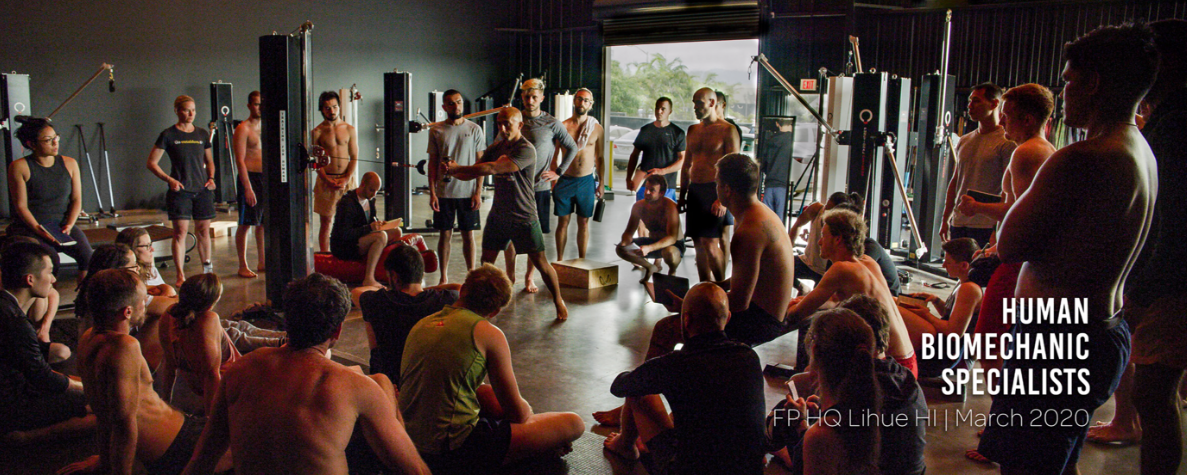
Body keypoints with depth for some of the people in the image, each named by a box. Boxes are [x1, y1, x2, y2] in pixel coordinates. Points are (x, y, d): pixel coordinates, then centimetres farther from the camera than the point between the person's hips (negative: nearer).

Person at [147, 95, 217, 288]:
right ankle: (180, 275, -2)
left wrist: (211, 178, 5)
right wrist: (169, 179, -12)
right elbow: (152, 163, 0)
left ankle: (207, 270, 18)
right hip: (180, 190, -4)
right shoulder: (168, 135, -1)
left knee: (204, 230, 7)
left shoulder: (203, 134, 12)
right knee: (180, 231, -5)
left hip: (202, 189, 4)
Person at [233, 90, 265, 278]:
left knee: (264, 223, 11)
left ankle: (261, 262, 21)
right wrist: (248, 187, -18)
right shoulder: (243, 129, -7)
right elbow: (240, 160, -12)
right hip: (250, 177, -7)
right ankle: (243, 266, 5)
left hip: (267, 178, 7)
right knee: (246, 224, -2)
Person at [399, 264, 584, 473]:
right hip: (456, 452, -8)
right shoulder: (489, 334, -7)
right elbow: (517, 412, 0)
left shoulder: (421, 324, 13)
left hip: (412, 444, 8)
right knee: (573, 424, -5)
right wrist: (529, 412, 23)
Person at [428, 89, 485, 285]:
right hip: (444, 192, 1)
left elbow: (480, 162, 2)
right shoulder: (436, 131, 4)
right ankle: (444, 278, 16)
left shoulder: (475, 130, 2)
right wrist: (432, 192, -2)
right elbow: (433, 163, 6)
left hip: (468, 192, -1)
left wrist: (478, 192, -4)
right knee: (445, 234, 6)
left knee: (468, 234, 5)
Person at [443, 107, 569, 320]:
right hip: (497, 215, 6)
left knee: (539, 261, 1)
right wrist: (452, 171, -17)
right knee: (486, 262, 7)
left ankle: (558, 300, 18)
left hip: (523, 217, -6)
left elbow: (492, 168, -29)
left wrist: (458, 168, -26)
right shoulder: (495, 148, 5)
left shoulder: (526, 150, -19)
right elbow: (472, 174, 4)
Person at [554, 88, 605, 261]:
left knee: (584, 222, 7)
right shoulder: (563, 126, -1)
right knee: (563, 222, 4)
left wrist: (601, 183, 7)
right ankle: (559, 261, 13)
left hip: (586, 181, 1)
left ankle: (582, 261, 17)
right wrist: (553, 181, -2)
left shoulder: (597, 128, 3)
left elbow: (599, 157, 10)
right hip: (565, 180, -1)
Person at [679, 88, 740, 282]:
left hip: (714, 190, -7)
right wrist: (682, 195, 15)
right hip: (695, 191, 7)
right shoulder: (693, 130, 16)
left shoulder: (727, 130, -5)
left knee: (711, 244, -12)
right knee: (699, 245, 8)